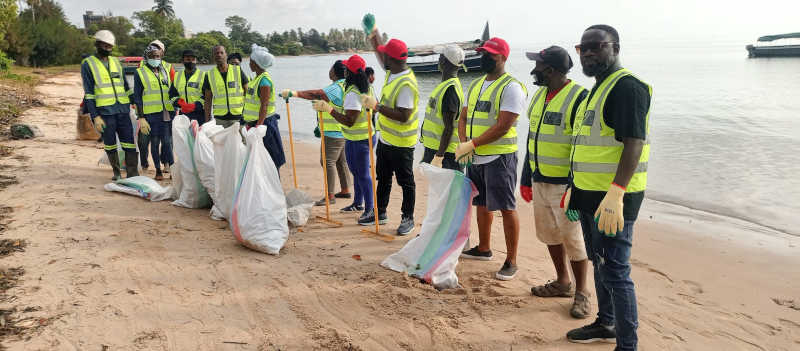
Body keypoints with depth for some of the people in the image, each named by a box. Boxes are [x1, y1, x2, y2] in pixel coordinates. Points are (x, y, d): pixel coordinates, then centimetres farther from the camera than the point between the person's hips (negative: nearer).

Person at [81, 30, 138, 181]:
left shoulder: (116, 62, 15)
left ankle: (133, 174, 0)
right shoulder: (88, 64, 1)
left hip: (123, 110, 3)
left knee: (129, 143, -2)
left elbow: (126, 86, 21)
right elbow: (88, 93, -3)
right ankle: (116, 172, 21)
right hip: (104, 112, -3)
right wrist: (95, 116, -9)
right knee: (110, 145, 5)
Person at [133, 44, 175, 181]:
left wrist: (174, 111, 16)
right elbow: (137, 97, 0)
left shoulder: (166, 72, 15)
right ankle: (158, 170, 11)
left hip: (168, 113, 3)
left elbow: (172, 92, 20)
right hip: (151, 114, -3)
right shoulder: (140, 73, 3)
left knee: (167, 141, -2)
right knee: (155, 142, 2)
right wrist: (141, 118, -8)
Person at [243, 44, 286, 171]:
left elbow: (264, 106, -23)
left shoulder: (264, 80, -17)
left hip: (264, 123, -10)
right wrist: (249, 123, 22)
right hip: (255, 122, 10)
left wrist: (259, 125, -29)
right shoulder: (257, 78, 13)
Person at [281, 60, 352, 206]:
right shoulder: (344, 86, 13)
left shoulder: (336, 88, -20)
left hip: (334, 133, -11)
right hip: (342, 132, 11)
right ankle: (345, 190, 28)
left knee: (328, 161, -8)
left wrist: (294, 93, -31)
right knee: (340, 161, 18)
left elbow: (317, 94, -30)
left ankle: (330, 195, -7)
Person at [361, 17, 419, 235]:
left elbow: (403, 116, -32)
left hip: (401, 144, -10)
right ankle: (380, 213, 33)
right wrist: (373, 32, 11)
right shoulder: (392, 72, 2)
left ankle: (408, 218, 18)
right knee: (383, 178, 20)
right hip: (386, 139, 10)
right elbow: (379, 51, 20)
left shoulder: (406, 84, -26)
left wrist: (376, 106, -30)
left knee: (406, 182, 5)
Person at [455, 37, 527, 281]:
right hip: (475, 158, 8)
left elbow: (503, 126, -19)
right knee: (482, 204, 18)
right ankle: (483, 249, 33)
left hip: (499, 157, -8)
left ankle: (511, 261, 4)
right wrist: (463, 143, -4)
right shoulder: (475, 85, 15)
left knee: (506, 208, -4)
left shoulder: (511, 87, -11)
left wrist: (471, 144, -20)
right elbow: (464, 117, 15)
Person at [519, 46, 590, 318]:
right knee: (548, 233, 16)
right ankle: (562, 282, 34)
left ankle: (581, 292, 17)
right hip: (540, 181, 8)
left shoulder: (579, 97, -15)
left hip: (565, 184, -8)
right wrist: (526, 179, 17)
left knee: (572, 238, 0)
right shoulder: (540, 96, 11)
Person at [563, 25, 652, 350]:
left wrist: (615, 195, -30)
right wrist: (575, 189, 23)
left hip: (612, 199, -10)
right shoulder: (598, 88, 17)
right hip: (591, 195, 10)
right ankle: (606, 324, 37)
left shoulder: (627, 86, -14)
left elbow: (634, 143, -23)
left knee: (615, 271, -5)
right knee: (599, 263, 20)